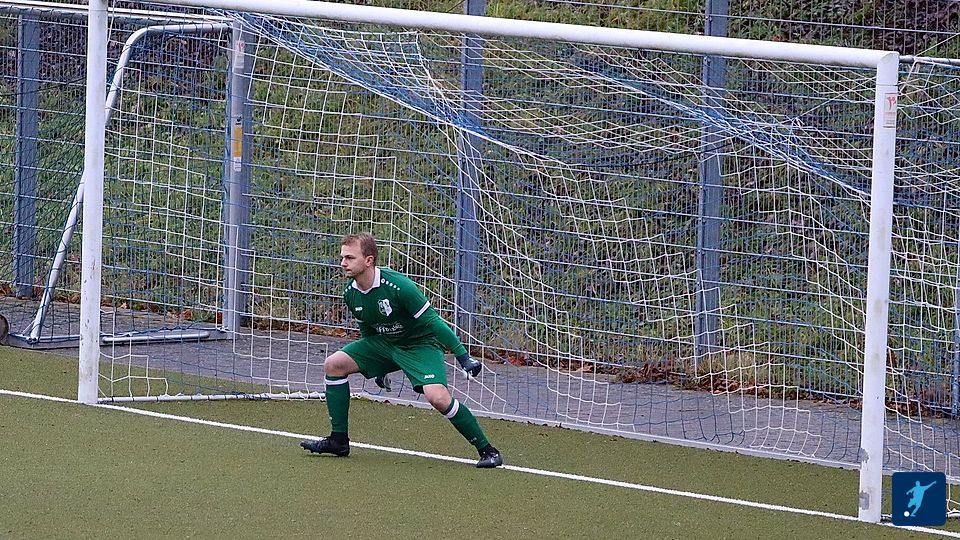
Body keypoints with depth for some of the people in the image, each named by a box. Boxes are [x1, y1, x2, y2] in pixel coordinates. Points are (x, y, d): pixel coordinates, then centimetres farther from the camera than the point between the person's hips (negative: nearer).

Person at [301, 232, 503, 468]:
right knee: (334, 364, -3)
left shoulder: (398, 286, -29)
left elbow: (432, 321, -24)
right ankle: (338, 441, 8)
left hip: (421, 344, -7)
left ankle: (487, 450, -14)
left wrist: (463, 356, -23)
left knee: (437, 397, -29)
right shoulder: (350, 294, -7)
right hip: (384, 342, 7)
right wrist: (376, 366, 21)